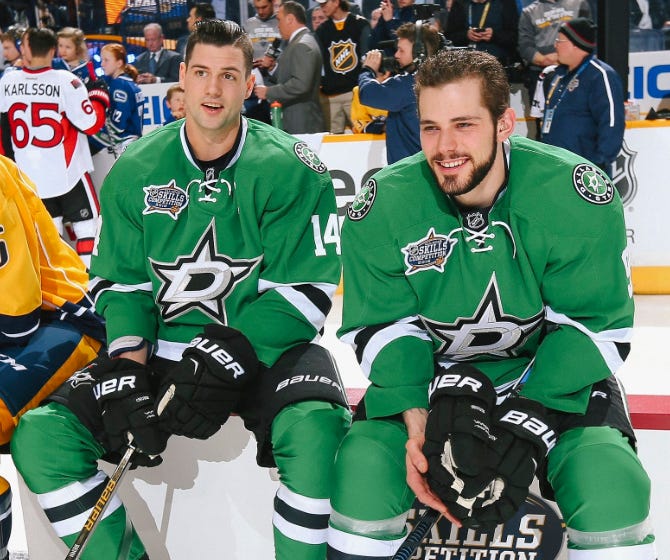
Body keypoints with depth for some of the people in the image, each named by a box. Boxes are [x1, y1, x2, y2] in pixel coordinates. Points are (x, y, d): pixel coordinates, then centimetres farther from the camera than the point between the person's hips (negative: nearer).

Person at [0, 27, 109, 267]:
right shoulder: (66, 81, -14)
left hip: (29, 175, 4)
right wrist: (99, 95, 4)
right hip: (67, 172, -4)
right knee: (85, 224, 6)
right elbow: (91, 124, -13)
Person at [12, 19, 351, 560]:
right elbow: (121, 282, 5)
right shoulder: (135, 170, 2)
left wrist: (226, 359, -22)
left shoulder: (292, 168, -8)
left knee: (317, 430, -35)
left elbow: (305, 288, -12)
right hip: (161, 347, 3)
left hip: (266, 346, -3)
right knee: (40, 437, -13)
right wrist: (127, 370, -12)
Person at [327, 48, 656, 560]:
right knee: (364, 463, -20)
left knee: (610, 483, -24)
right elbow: (382, 325, -9)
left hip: (554, 375, -1)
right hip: (432, 372, 1)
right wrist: (415, 418, -25)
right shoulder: (383, 206, -15)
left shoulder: (577, 196, -20)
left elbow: (596, 324, -15)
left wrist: (529, 422, -25)